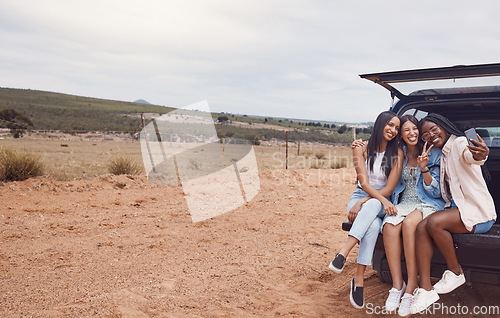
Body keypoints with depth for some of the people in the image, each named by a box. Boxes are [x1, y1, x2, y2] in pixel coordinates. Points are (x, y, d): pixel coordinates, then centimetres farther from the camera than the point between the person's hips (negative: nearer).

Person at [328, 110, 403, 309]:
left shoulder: (397, 153, -1)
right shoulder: (361, 148, 0)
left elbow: (389, 189, -7)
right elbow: (364, 182, -10)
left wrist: (363, 202, -20)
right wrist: (382, 200, -29)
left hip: (381, 203, 0)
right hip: (360, 197, 0)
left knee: (372, 206, -39)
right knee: (373, 225, -35)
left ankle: (342, 254, -44)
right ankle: (359, 280, -36)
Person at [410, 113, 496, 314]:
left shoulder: (459, 142, -9)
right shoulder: (442, 154, 18)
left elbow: (469, 155, -35)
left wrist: (481, 155, -59)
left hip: (478, 211, -7)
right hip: (456, 207, 7)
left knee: (434, 222, -32)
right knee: (422, 227, -20)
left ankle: (455, 273, -9)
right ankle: (426, 290, -23)